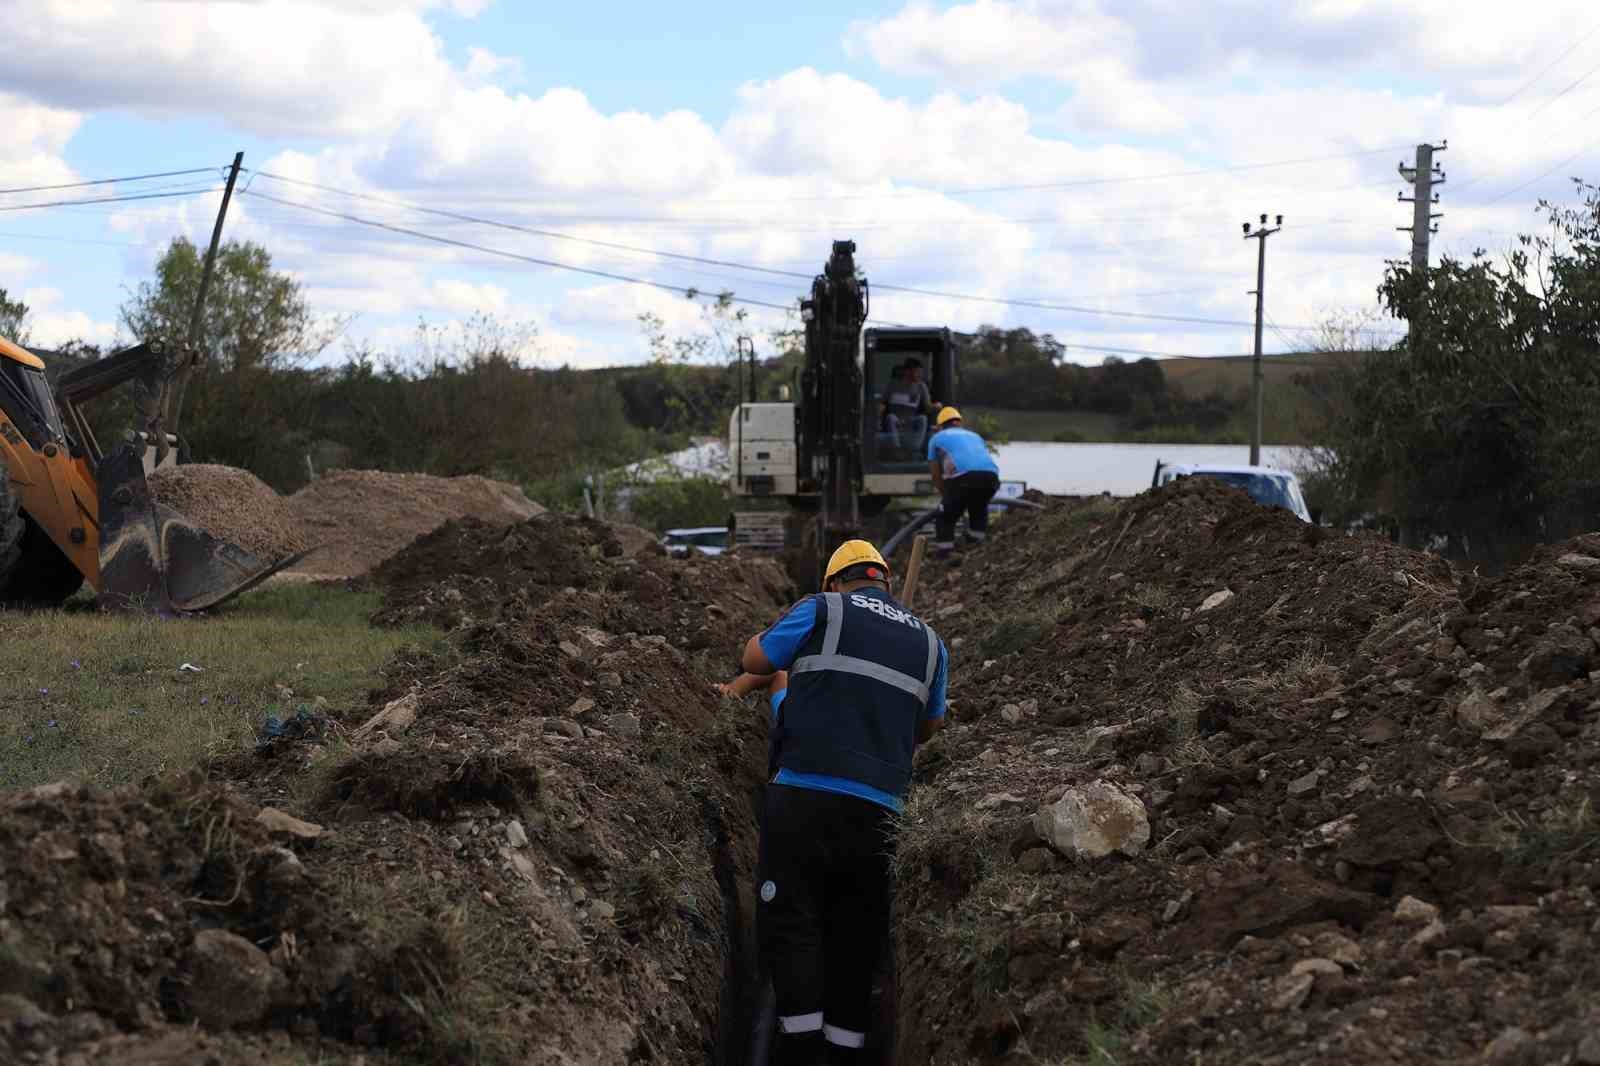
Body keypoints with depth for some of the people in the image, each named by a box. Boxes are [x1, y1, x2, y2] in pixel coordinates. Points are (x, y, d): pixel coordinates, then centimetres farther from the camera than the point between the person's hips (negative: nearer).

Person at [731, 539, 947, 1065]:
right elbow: (929, 726, 26)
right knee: (855, 935, 9)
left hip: (804, 795, -4)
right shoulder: (929, 642, 17)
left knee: (790, 923, -2)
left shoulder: (821, 611, 4)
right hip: (879, 809, 4)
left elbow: (754, 659, 12)